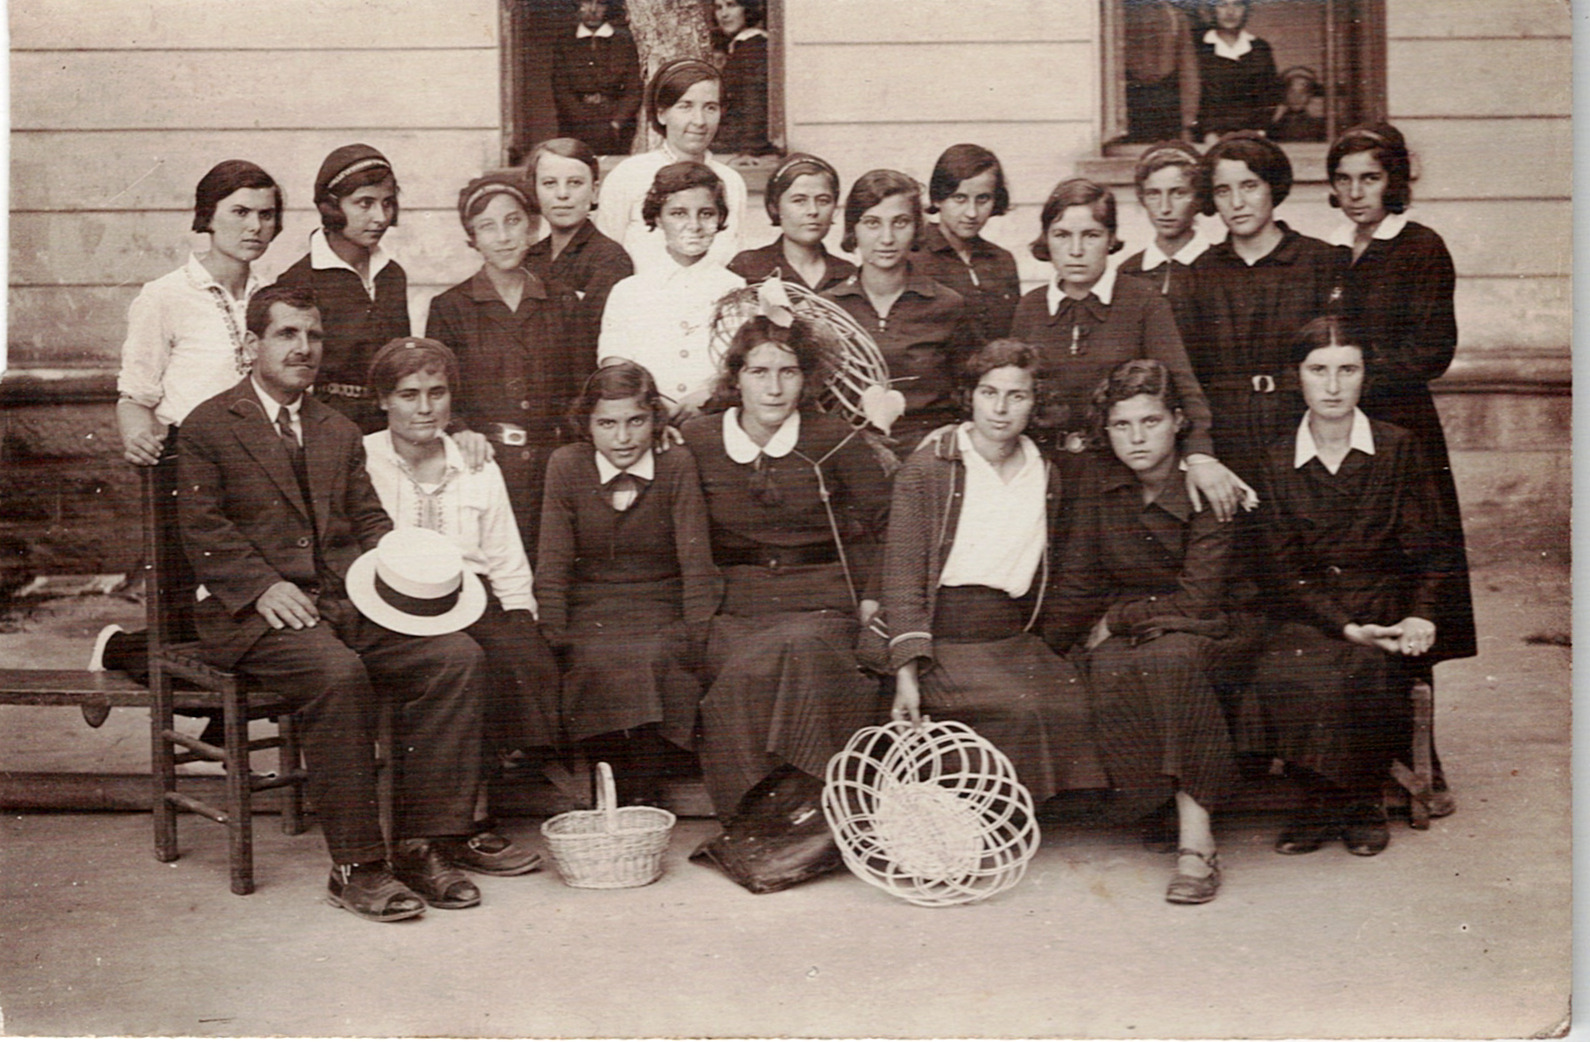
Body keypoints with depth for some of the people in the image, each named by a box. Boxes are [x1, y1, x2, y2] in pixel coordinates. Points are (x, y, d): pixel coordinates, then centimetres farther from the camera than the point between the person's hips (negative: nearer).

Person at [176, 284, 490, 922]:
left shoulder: (340, 432, 24)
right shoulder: (209, 427, 6)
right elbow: (203, 529, -3)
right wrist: (264, 586, -18)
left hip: (346, 604, 5)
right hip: (255, 613, -5)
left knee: (456, 656, -19)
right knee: (338, 672, -35)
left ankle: (418, 845, -14)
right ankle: (355, 866, -25)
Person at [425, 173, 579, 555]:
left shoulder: (562, 303, 11)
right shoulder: (450, 308, 5)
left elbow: (581, 391, 12)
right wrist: (461, 436, -14)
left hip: (554, 464, 2)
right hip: (485, 462, -2)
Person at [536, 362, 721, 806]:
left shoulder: (677, 465, -4)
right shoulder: (566, 465, -1)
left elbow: (696, 561, -6)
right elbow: (552, 565, -2)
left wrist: (698, 637, -15)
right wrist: (555, 638, -11)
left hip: (662, 609, -1)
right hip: (591, 611, 1)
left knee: (652, 661, -32)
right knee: (598, 665, -31)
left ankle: (645, 794, -17)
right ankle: (614, 785, -12)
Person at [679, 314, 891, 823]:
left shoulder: (834, 440, 3)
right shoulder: (696, 441, 7)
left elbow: (888, 520, 12)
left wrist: (874, 596, 5)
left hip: (821, 605, -1)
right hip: (734, 609, 1)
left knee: (799, 653, -35)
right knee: (748, 672, -32)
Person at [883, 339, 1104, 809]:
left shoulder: (1046, 476, 15)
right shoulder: (927, 468, 1)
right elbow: (902, 578, -6)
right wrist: (906, 673, -16)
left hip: (1015, 641, 5)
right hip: (943, 640, -4)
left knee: (1077, 704, -24)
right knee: (1023, 710, -30)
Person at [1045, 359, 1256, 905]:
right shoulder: (1100, 482, 1)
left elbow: (1198, 603, -16)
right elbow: (1078, 582, 8)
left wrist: (1115, 619, -9)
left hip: (1204, 633, -3)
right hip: (1119, 632, 3)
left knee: (1169, 656, -37)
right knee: (1111, 673, -32)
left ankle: (1196, 845, -37)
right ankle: (1187, 814, -26)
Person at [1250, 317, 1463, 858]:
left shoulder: (1398, 449, 5)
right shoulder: (1279, 462, 6)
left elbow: (1429, 551, 4)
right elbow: (1287, 570, 1)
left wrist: (1421, 615, -15)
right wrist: (1346, 627, -14)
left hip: (1388, 609, -1)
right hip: (1309, 614, 1)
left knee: (1363, 672, -33)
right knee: (1279, 675, -32)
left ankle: (1362, 800, -7)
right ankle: (1325, 799, -10)